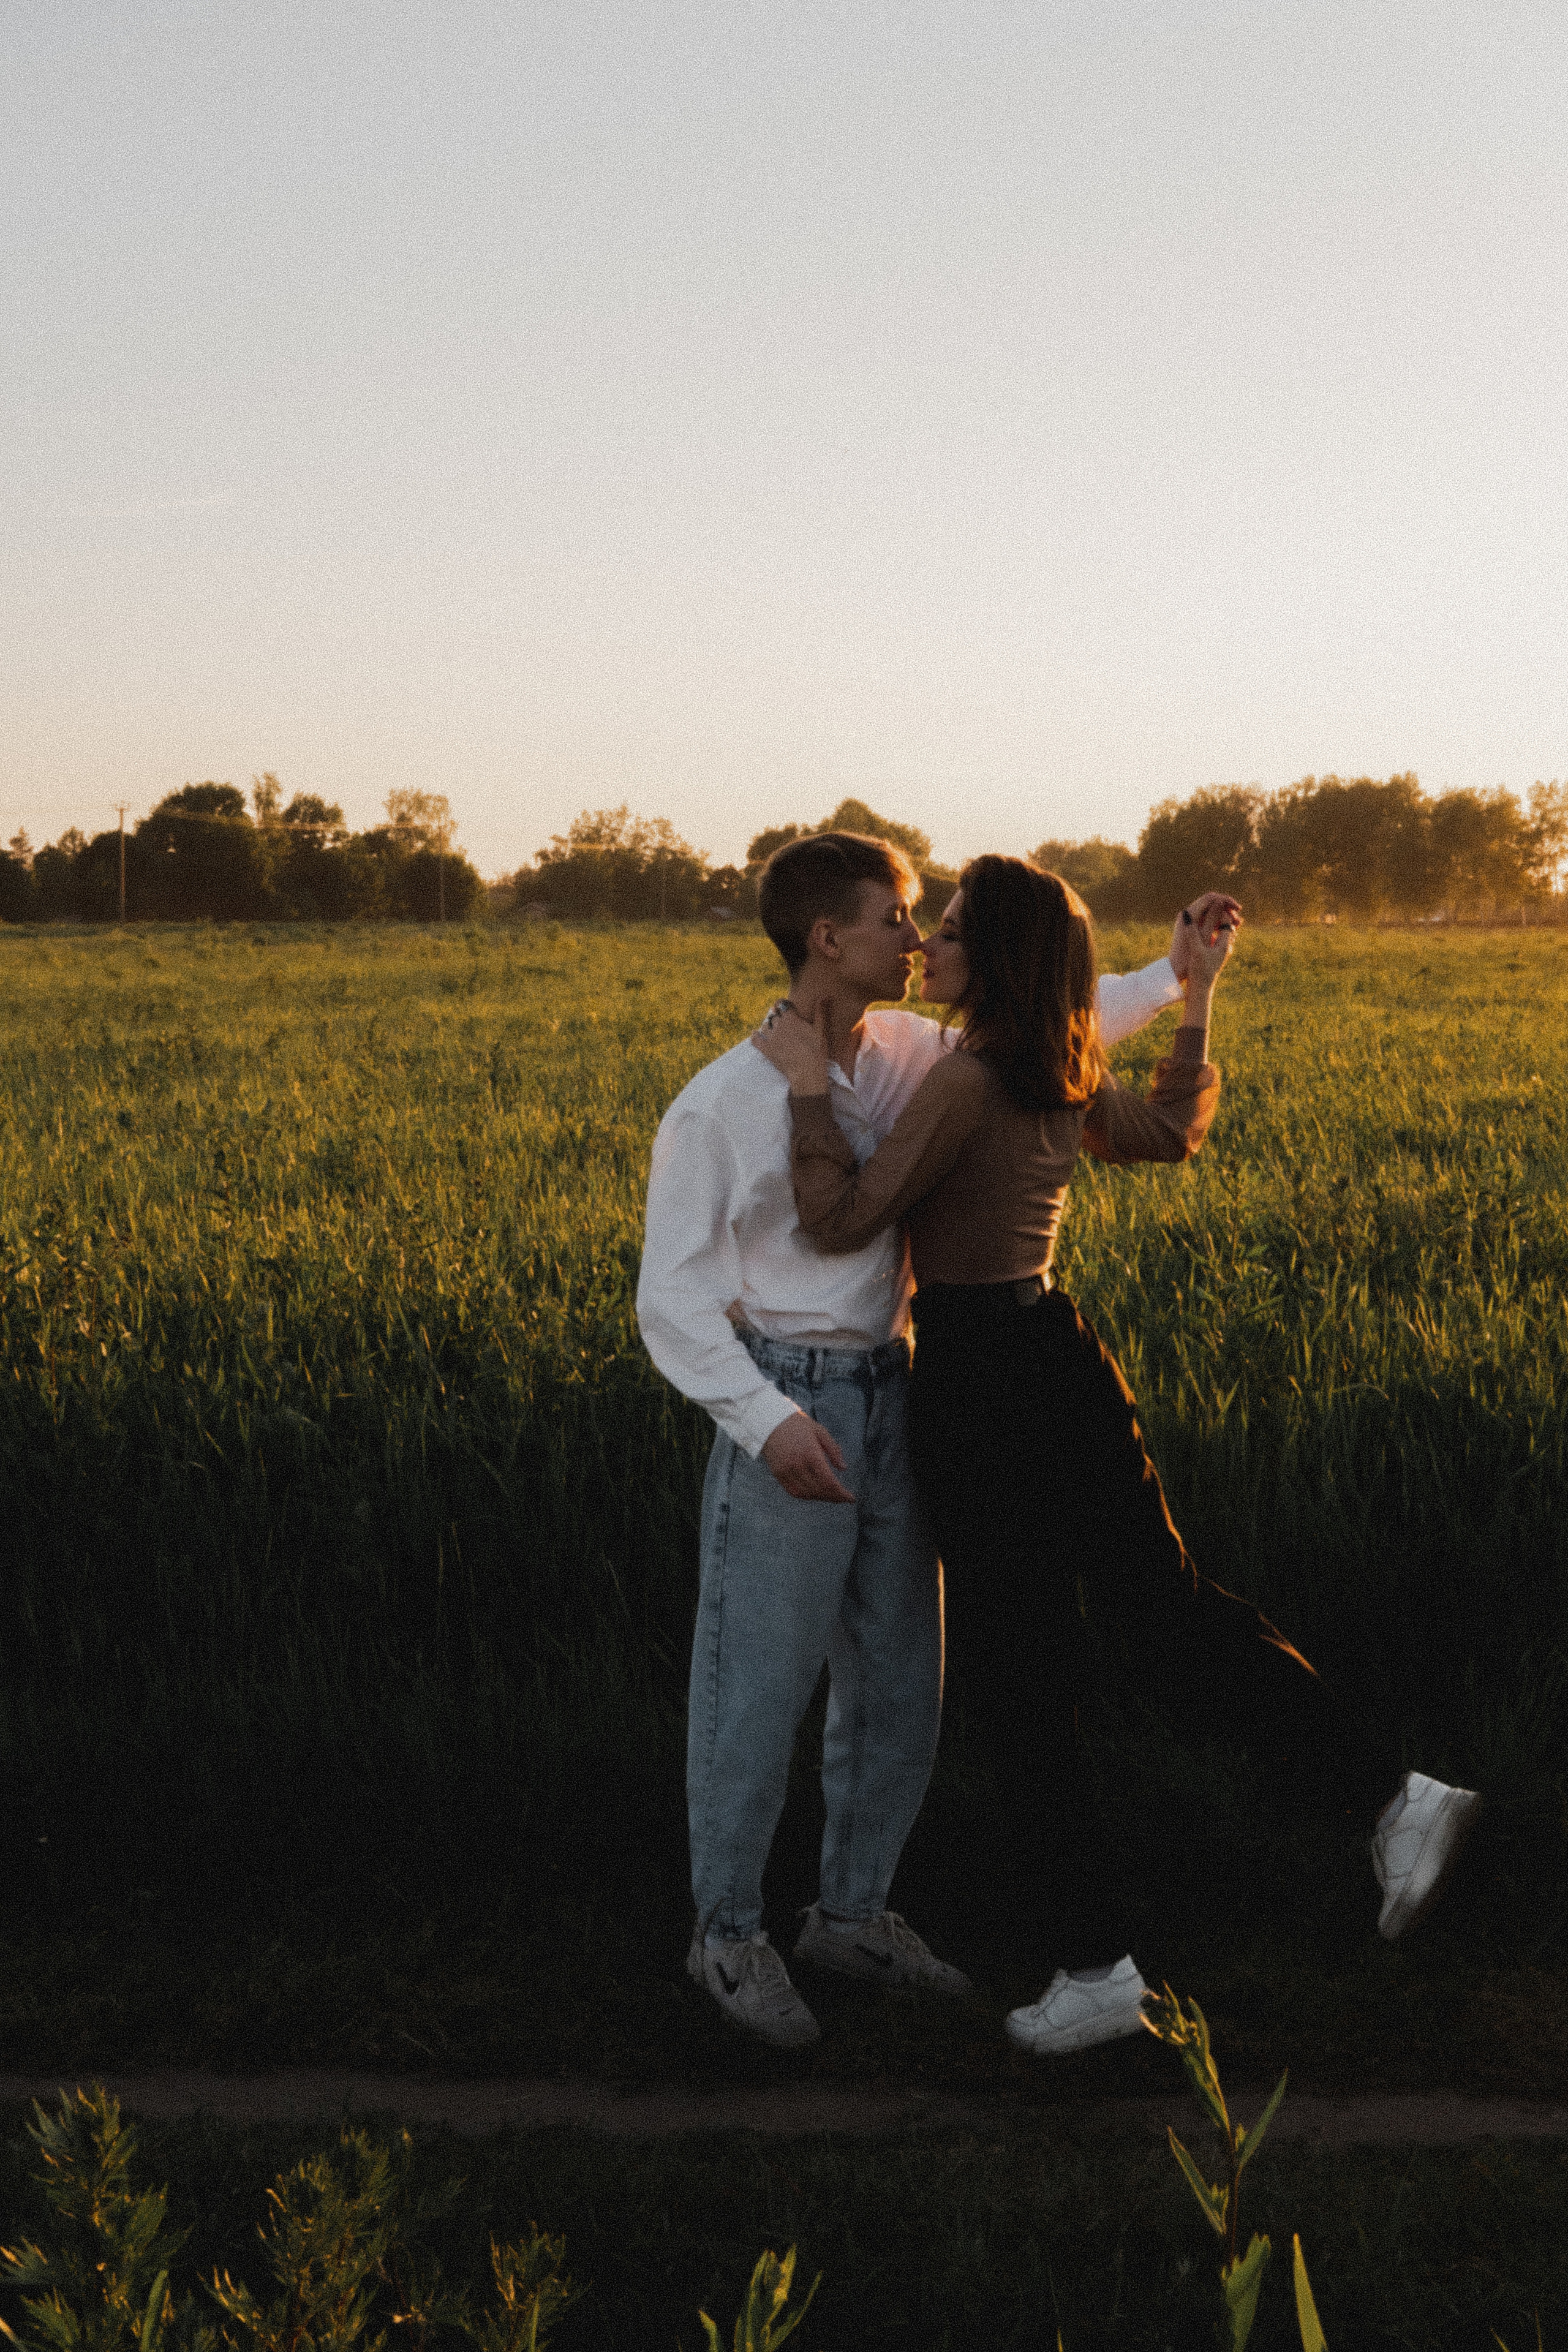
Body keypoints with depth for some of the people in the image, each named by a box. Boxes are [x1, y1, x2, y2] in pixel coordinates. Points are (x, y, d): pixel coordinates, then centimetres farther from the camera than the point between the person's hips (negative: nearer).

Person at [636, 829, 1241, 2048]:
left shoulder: (908, 1056, 4)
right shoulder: (718, 1105, -14)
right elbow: (674, 1296, -13)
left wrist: (1172, 969, 16)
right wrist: (765, 1420, -25)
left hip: (891, 1398, 7)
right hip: (786, 1408, -6)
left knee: (899, 1681, 13)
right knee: (758, 1687, 0)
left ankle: (853, 1911, 29)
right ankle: (729, 1934, 18)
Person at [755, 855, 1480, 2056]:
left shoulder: (967, 1080, -17)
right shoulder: (1064, 1080, 8)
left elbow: (843, 1221, -20)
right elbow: (1173, 1130, 27)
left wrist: (811, 1087, -13)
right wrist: (1199, 997, 29)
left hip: (985, 1381, -8)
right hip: (1061, 1356, 8)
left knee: (1016, 1674, 2)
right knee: (1165, 1599, 15)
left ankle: (1096, 1965, 10)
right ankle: (1392, 1794, 8)